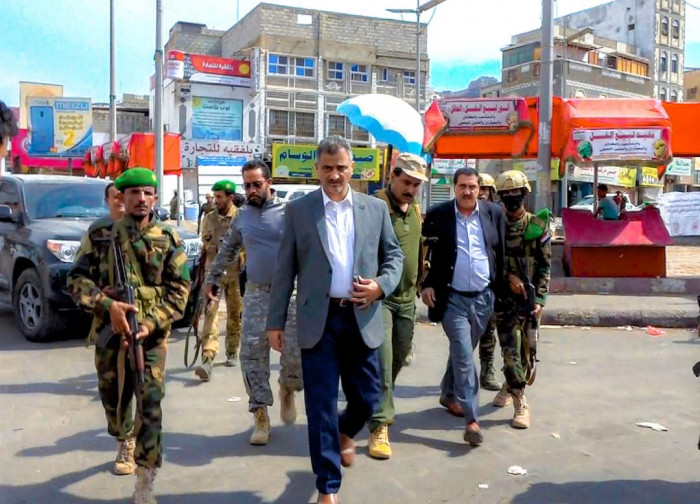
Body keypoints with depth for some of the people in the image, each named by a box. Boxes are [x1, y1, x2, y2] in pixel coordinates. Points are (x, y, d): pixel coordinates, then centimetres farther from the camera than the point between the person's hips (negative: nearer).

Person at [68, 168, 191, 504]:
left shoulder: (169, 239, 1)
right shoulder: (99, 236, 2)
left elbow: (179, 288, -1)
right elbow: (77, 279, -3)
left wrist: (152, 322, -15)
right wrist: (108, 304, -21)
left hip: (152, 334, -2)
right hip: (109, 332, 2)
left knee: (150, 402, -9)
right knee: (112, 397, 17)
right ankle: (126, 443, 49)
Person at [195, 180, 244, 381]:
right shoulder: (208, 218, 8)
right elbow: (205, 247, 16)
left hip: (236, 274, -2)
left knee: (235, 315, 10)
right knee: (210, 314, -9)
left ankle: (232, 352, 28)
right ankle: (207, 360, -14)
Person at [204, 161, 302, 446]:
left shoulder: (289, 212, -5)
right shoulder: (242, 216, 8)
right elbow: (227, 250, 22)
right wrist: (212, 279, 23)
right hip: (256, 295, 3)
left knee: (296, 352, -4)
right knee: (252, 354, -1)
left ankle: (287, 389, 29)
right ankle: (260, 414, 11)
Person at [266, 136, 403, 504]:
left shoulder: (376, 208, 5)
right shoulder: (298, 210, 1)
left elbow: (394, 254, 11)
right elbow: (285, 269, 1)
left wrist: (381, 286, -10)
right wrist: (275, 321, 0)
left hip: (362, 318, 2)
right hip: (318, 320, -2)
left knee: (367, 397, 11)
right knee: (321, 404, 2)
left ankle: (346, 433, 47)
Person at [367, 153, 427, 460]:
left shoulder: (415, 210, 11)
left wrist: (420, 282, 22)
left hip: (407, 299, 8)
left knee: (399, 358, 17)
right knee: (382, 360, -10)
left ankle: (378, 404, 39)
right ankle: (379, 427, -3)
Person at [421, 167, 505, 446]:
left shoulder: (494, 213, 2)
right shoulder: (437, 215, -5)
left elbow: (502, 252, 9)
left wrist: (501, 286, 6)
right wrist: (427, 284, -8)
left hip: (484, 298, 3)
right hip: (453, 298, -3)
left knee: (463, 352, 18)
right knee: (464, 356, -7)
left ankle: (449, 394, 41)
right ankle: (472, 420, -5)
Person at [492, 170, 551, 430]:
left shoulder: (537, 226, 1)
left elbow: (544, 265, 0)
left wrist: (540, 299, -7)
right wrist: (509, 276, -13)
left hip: (529, 296, 1)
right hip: (504, 297, -1)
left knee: (524, 350, 10)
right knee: (510, 350, -7)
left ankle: (508, 388, 33)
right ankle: (521, 405, -1)